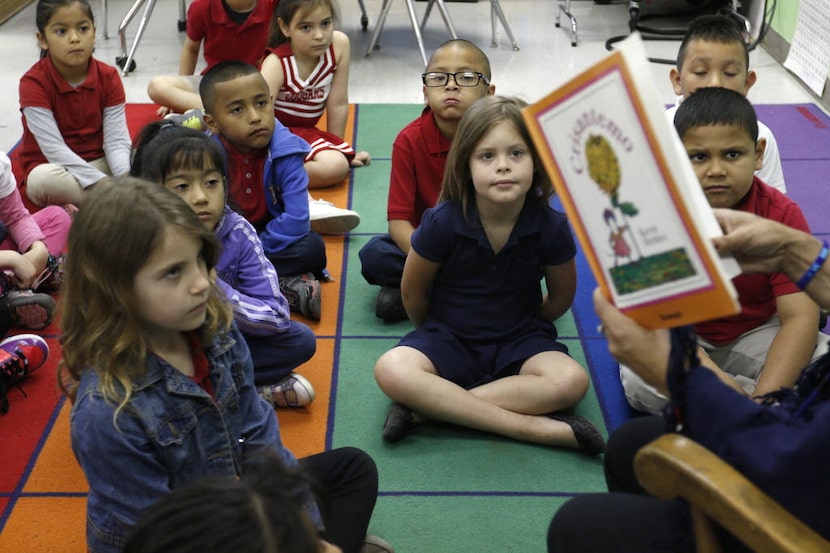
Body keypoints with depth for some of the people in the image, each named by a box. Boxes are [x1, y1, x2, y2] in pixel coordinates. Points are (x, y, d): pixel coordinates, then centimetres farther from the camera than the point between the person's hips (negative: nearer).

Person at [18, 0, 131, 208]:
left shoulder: (108, 77, -6)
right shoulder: (33, 82, -17)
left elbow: (116, 140, -13)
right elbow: (54, 148, -23)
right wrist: (101, 183, -33)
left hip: (101, 163, 4)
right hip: (55, 168, -3)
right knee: (43, 179, -38)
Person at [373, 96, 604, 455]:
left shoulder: (551, 227, -14)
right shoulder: (443, 222, -17)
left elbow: (561, 298, 4)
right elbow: (413, 293, -1)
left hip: (520, 340, 1)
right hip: (448, 337, -1)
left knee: (571, 381, -30)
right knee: (392, 371, -32)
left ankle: (430, 406, -24)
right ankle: (536, 428, -28)